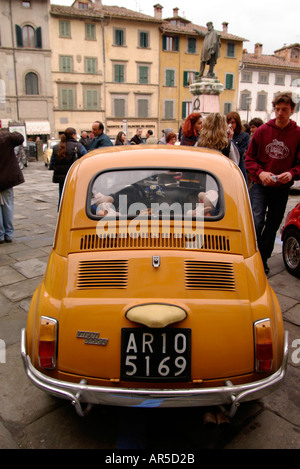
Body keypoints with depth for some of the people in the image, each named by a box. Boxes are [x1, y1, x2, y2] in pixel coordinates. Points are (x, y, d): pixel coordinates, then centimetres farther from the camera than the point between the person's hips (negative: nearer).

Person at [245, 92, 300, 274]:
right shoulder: (262, 131, -1)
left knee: (273, 225, 11)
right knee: (256, 222, -13)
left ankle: (263, 259, 26)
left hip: (282, 188, 1)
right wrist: (260, 172, -14)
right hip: (260, 185, -1)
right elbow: (249, 157, 4)